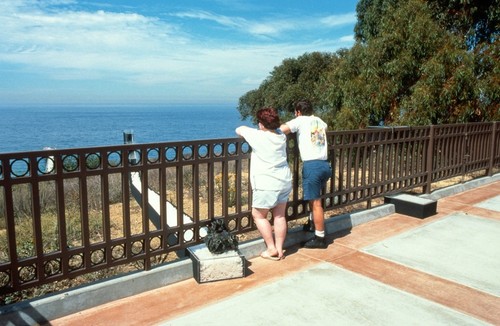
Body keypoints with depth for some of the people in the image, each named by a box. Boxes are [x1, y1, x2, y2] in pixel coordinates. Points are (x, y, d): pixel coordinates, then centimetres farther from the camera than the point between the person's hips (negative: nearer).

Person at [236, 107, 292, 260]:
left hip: (267, 185, -7)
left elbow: (239, 129, 1)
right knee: (280, 216, 12)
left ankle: (271, 249, 10)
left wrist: (249, 131, 20)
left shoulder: (258, 136, -13)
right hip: (284, 182, 7)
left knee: (258, 215, 8)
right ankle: (279, 249, 18)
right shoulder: (281, 136, 5)